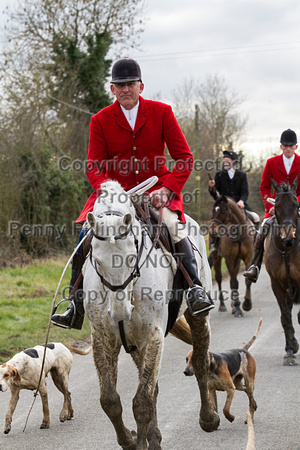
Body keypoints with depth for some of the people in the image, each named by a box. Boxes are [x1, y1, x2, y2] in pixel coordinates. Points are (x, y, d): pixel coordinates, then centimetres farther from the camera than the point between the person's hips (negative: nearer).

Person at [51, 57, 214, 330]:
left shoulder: (162, 112, -1)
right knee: (84, 233, -16)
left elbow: (184, 158, -2)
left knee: (173, 226, -31)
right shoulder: (100, 120, 2)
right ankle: (76, 306, -6)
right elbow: (94, 165, 2)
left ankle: (196, 289, -25)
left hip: (156, 189, -2)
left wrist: (167, 189, -18)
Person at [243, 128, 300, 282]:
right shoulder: (271, 163, 5)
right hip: (276, 206, 0)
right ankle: (254, 267, -25)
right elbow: (264, 187, 6)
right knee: (263, 230, -21)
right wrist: (270, 206, -9)